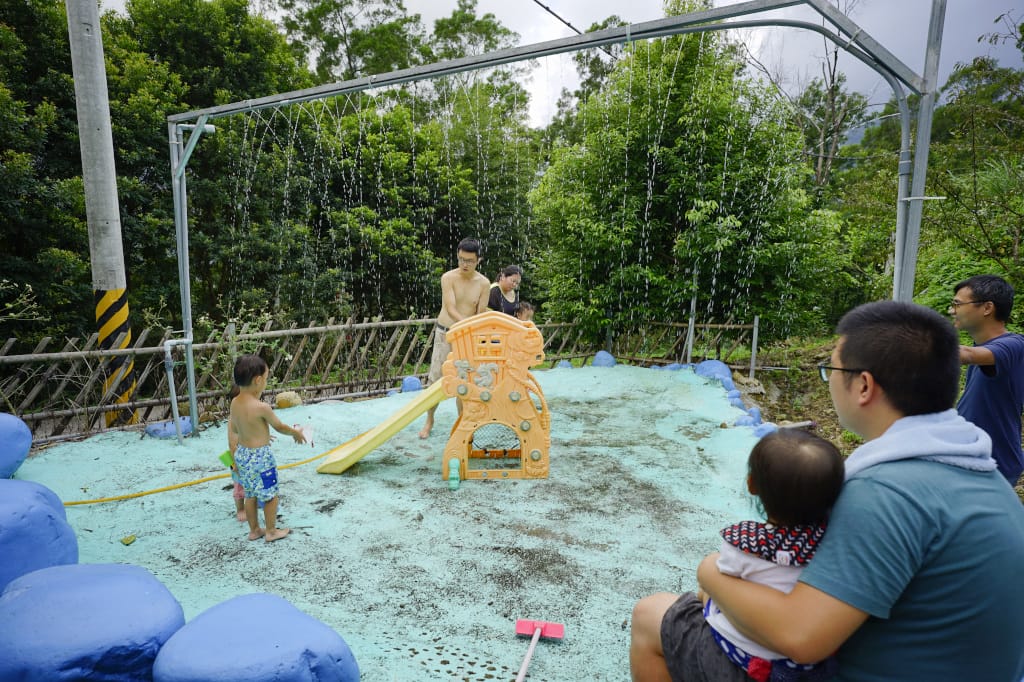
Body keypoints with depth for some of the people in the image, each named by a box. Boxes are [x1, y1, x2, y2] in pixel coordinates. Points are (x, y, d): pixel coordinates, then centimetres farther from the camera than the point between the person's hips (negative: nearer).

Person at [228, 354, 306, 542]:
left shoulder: (235, 403, -2)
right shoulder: (262, 407, -25)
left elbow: (232, 430, 8)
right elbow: (280, 427, -10)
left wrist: (234, 457, 21)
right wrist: (296, 432, 9)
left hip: (242, 454, 8)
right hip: (260, 456, -8)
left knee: (250, 495, 21)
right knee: (271, 495, 11)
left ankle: (254, 530, 34)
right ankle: (271, 531, 24)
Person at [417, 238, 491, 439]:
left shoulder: (484, 283, -6)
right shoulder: (448, 277, -13)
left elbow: (481, 315, -5)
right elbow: (451, 309, -23)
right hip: (445, 333, -1)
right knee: (435, 378, 0)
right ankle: (429, 421, 16)